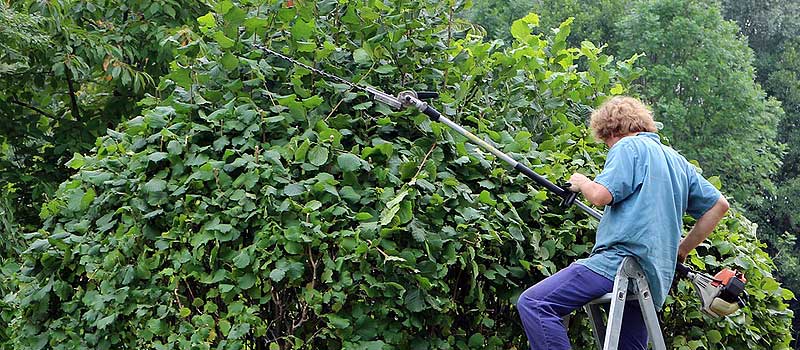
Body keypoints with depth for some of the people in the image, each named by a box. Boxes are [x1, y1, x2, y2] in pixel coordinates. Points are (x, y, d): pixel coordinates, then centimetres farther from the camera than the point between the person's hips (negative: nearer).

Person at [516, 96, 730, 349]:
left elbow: (601, 195, -15)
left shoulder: (629, 146, 0)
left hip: (622, 260, -9)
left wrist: (582, 182, 7)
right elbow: (719, 205, 26)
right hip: (656, 276, 9)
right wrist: (681, 250, 26)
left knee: (533, 304, -16)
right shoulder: (678, 161, 24)